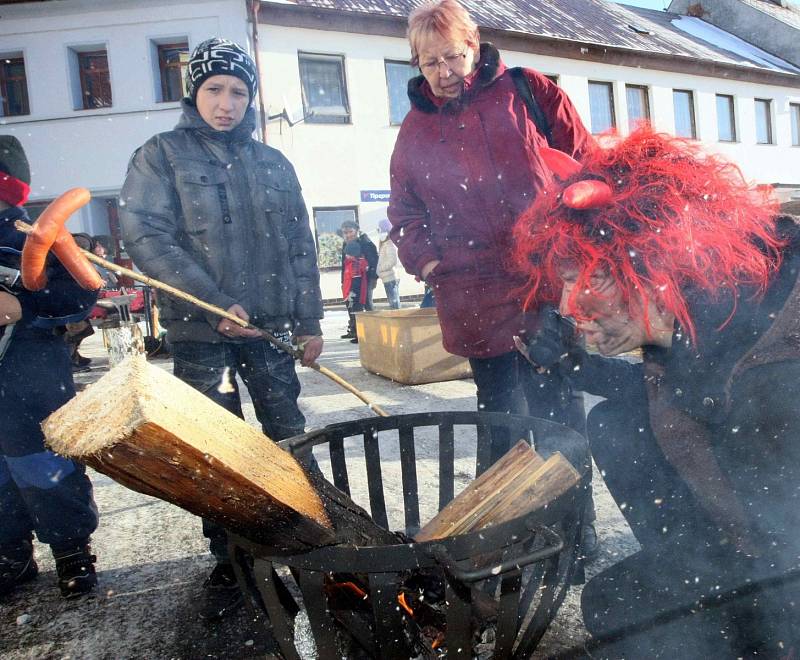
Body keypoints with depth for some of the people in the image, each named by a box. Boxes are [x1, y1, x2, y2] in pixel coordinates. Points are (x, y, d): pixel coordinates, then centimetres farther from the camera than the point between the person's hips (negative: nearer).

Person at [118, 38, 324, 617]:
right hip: (199, 334, -2)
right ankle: (228, 562, 21)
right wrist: (217, 304, -17)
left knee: (291, 440, 8)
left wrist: (309, 321, 7)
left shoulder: (273, 164, 12)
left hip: (271, 329, 3)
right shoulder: (162, 155, 2)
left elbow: (301, 247, 13)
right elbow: (146, 236, -9)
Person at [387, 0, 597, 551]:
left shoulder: (529, 92, 6)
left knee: (556, 411, 2)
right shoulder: (416, 130, 14)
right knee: (501, 420, 12)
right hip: (476, 299, 3)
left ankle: (575, 526, 20)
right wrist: (424, 258, 0)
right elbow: (405, 210, 17)